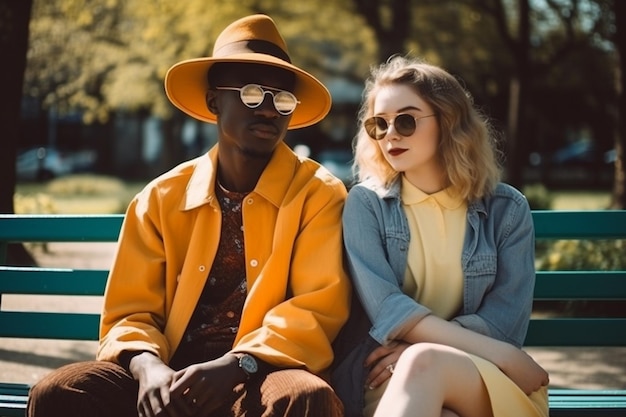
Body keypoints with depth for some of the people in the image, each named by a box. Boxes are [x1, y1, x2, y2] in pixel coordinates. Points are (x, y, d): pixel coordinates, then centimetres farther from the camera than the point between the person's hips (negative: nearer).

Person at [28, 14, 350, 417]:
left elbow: (317, 308, -6)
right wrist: (147, 366, -17)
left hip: (261, 378, -2)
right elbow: (129, 313, 7)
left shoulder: (318, 194, 3)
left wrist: (236, 366, -23)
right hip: (172, 377, 2)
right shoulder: (160, 199, 10)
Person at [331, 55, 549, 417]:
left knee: (422, 363, -35)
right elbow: (385, 308, -9)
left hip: (488, 380, 1)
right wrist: (508, 357, -14)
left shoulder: (506, 209, 7)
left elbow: (505, 322, -1)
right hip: (386, 376, -1)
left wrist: (418, 351, -16)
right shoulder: (366, 203, 5)